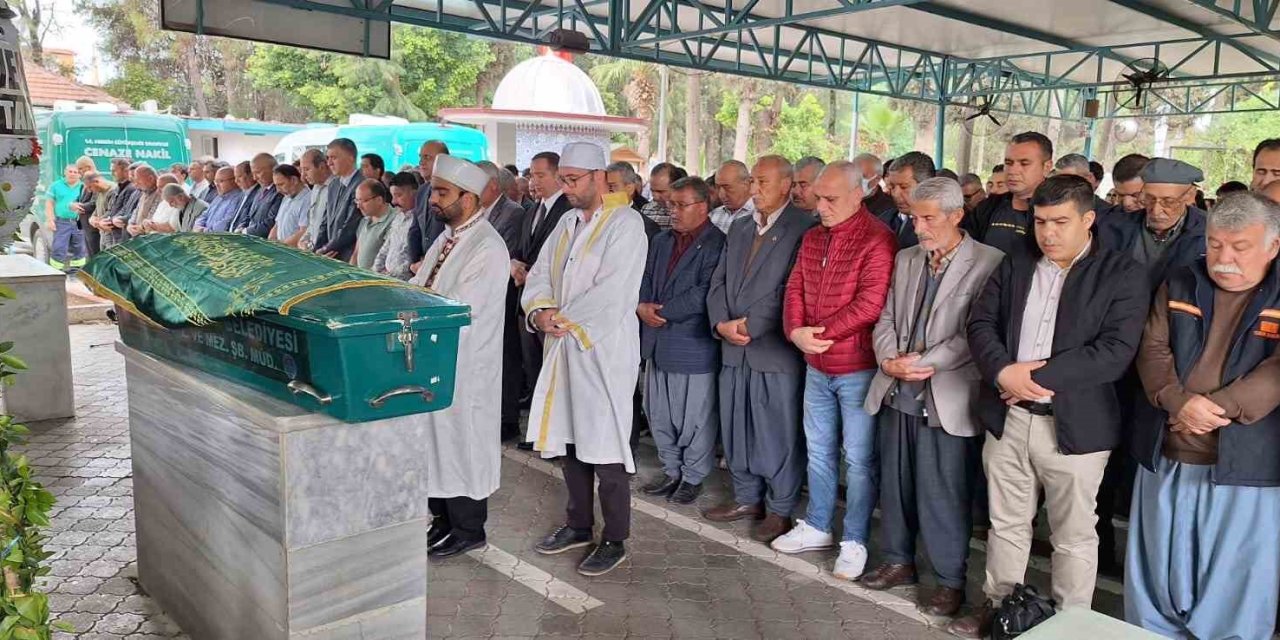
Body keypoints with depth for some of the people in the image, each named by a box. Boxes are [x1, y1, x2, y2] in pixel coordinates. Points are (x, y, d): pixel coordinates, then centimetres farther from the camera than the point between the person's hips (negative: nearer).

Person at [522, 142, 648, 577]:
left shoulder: (625, 223, -11)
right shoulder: (568, 221, 13)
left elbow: (611, 293, -20)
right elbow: (540, 274, 9)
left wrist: (564, 320, -15)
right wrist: (539, 311, -10)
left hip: (604, 349, -7)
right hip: (564, 345, 8)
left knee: (605, 447, -1)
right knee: (569, 439, 15)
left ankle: (615, 541, 13)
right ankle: (579, 525, 31)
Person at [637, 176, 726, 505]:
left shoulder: (716, 244, -12)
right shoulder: (661, 240, 13)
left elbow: (704, 293, -19)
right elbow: (645, 278, 13)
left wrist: (662, 311, -14)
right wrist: (642, 306, -8)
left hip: (693, 345, -7)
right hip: (658, 342, 7)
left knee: (695, 417, 5)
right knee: (658, 414, 15)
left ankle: (693, 476, 24)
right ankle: (671, 470, 32)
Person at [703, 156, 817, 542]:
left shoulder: (803, 228, -7)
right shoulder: (739, 228, 16)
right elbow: (719, 281, 12)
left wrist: (750, 325, -15)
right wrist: (722, 323, -5)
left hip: (775, 349, -7)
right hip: (733, 349, 7)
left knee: (778, 433, 3)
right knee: (735, 427, 14)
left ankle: (780, 509, 18)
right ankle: (747, 498, 30)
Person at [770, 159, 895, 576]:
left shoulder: (877, 239, -15)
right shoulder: (812, 238, 10)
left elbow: (870, 302, -22)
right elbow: (795, 288, 8)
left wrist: (821, 334, -18)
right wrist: (796, 331, -10)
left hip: (858, 369, -7)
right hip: (816, 366, 7)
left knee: (858, 458, 2)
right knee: (818, 450, 17)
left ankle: (855, 542, 15)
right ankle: (817, 526, 32)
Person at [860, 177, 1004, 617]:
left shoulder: (989, 263, -8)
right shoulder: (905, 259, 12)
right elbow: (886, 318, 11)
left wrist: (926, 363, -17)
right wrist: (889, 360, -7)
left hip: (946, 399, -6)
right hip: (898, 392, 6)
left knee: (943, 493, 3)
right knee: (895, 482, 16)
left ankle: (950, 580, 21)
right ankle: (898, 561, 33)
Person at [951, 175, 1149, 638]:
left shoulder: (1122, 274, -5)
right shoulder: (1014, 266, 9)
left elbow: (1116, 350, -15)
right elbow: (981, 323, 2)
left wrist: (1039, 377, -17)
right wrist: (1003, 372, -16)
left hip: (1074, 424, -4)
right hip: (1006, 418, 4)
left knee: (1073, 536, 9)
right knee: (1005, 524, 16)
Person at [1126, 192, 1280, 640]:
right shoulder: (1179, 286, 7)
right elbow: (1152, 349, -1)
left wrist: (1217, 409, -22)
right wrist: (1179, 401, -18)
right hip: (1167, 460, 3)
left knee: (1235, 586, 9)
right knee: (1157, 575, 15)